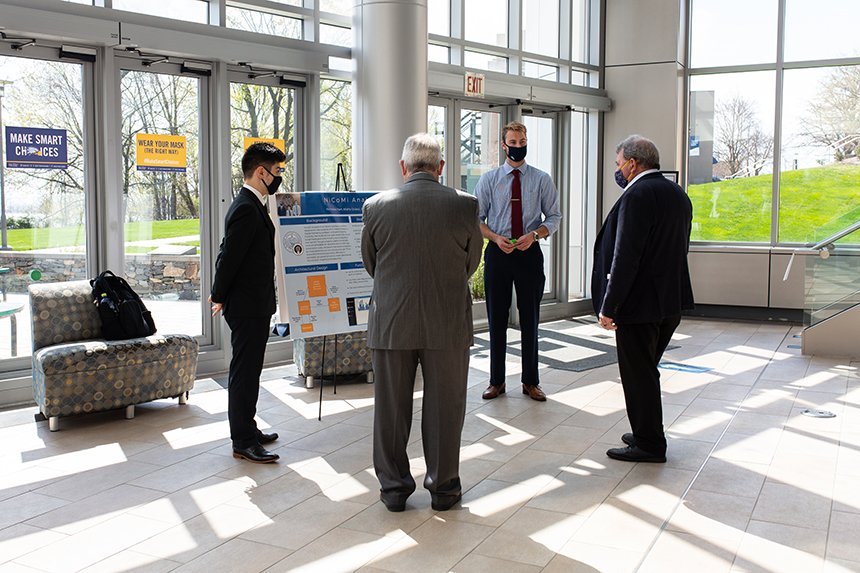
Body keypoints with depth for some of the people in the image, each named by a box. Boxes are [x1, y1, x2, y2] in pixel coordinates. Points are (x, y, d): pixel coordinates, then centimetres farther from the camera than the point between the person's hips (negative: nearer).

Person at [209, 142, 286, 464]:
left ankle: (247, 429, 29)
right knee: (244, 372, -3)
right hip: (247, 306, -10)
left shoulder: (252, 205, 14)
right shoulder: (246, 209, -19)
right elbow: (229, 256, -19)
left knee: (248, 371, 18)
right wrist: (220, 298, -10)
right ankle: (243, 443, 5)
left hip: (254, 304, 10)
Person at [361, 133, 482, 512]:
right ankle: (444, 487, 23)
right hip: (448, 324, 0)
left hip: (391, 322, 1)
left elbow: (370, 263, 7)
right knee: (444, 408, 12)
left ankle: (394, 488, 23)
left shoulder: (377, 206, -5)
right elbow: (471, 263, 5)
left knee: (391, 408, 12)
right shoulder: (465, 205, -7)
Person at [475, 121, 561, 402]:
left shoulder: (542, 179, 3)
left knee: (530, 319, 7)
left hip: (530, 252, 0)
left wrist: (533, 234, -14)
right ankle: (496, 380, 17)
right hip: (498, 252, 0)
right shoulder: (489, 179, 3)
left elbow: (554, 217, 4)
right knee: (497, 319, 6)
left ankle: (531, 381, 18)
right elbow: (477, 218, 4)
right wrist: (496, 238, -14)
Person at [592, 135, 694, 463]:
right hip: (672, 300, 9)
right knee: (645, 371, 20)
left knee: (638, 374, 2)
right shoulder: (678, 194, 11)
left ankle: (649, 445, 12)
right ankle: (647, 434, 30)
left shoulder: (637, 196, -17)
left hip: (640, 301, -9)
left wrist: (608, 306, -18)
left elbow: (625, 257, -22)